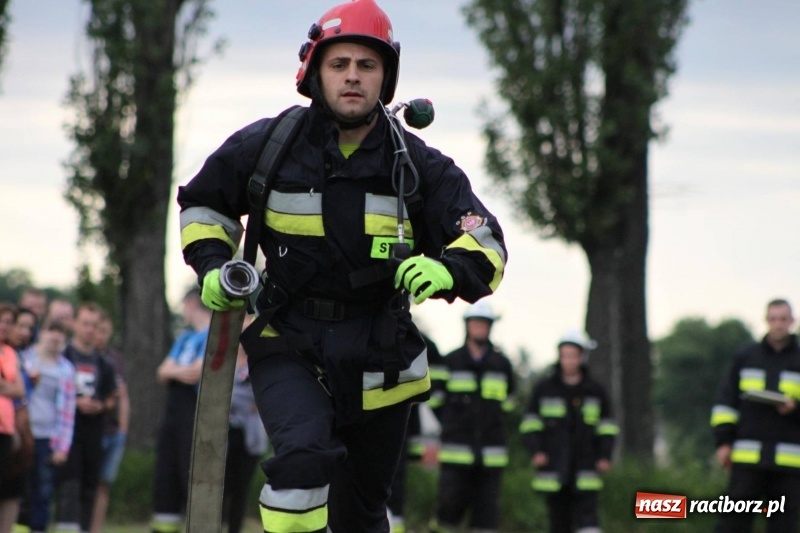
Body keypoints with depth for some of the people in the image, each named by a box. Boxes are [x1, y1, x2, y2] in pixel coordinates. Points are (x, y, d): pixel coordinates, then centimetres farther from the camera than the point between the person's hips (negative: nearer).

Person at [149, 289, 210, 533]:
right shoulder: (185, 337, 19)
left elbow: (195, 373, -18)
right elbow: (162, 372, 14)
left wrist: (173, 371, 1)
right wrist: (179, 371, -7)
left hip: (196, 417, -9)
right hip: (172, 413, 9)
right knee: (165, 475, 10)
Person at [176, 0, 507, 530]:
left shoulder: (418, 164, -5)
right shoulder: (268, 146, -6)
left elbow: (487, 246, -8)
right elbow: (202, 203, 12)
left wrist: (448, 270, -30)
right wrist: (213, 265, -6)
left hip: (378, 357, 2)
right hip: (289, 342, -2)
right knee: (303, 453, -31)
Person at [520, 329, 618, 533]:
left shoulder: (595, 391, 5)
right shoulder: (544, 389, 2)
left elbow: (607, 428, 10)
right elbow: (530, 425, 1)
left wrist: (605, 456, -5)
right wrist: (535, 451, -15)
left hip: (584, 472, 0)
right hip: (554, 471, 0)